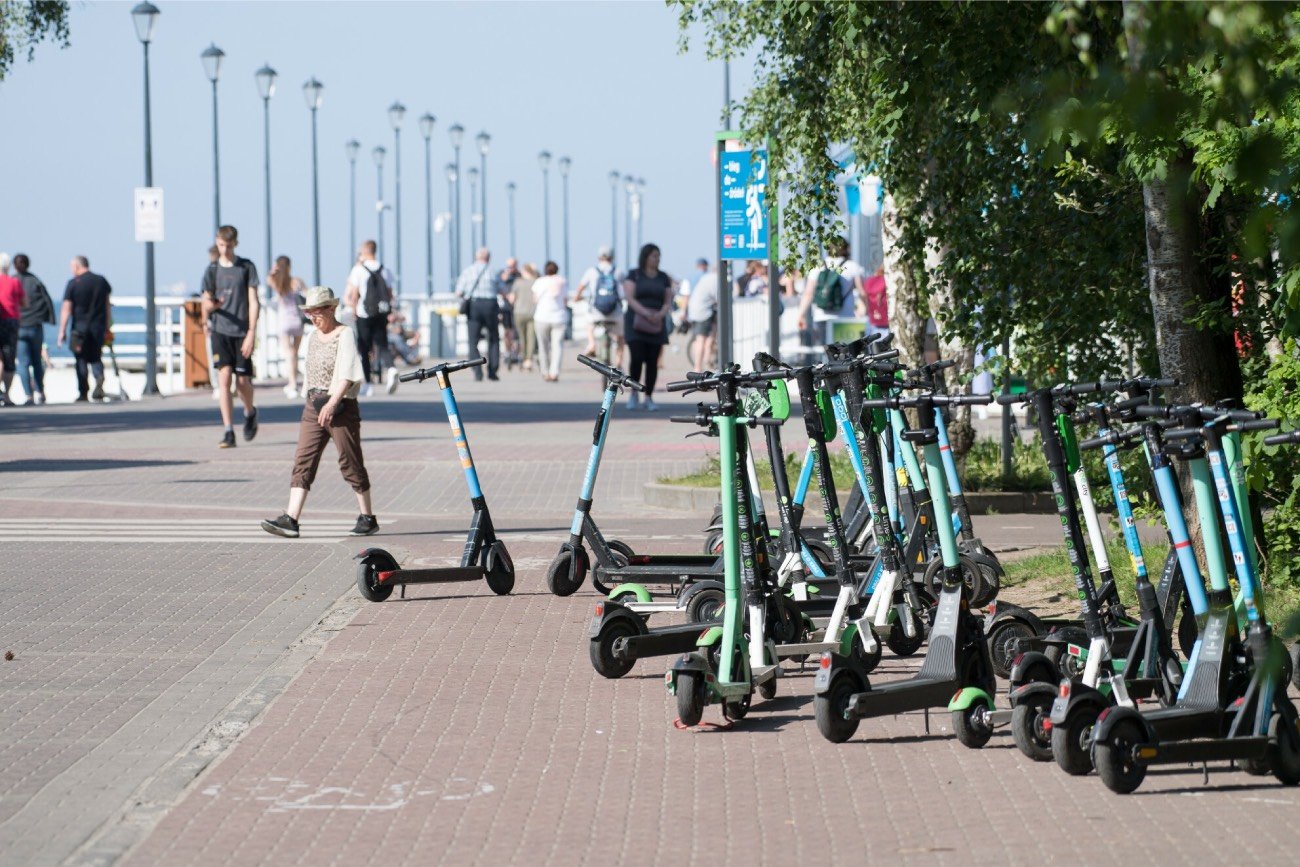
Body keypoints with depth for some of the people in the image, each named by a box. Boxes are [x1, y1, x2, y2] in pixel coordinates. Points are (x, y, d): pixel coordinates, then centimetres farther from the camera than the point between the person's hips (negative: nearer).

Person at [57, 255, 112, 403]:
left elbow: (66, 309, -8)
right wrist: (107, 328, 16)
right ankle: (99, 379, -16)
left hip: (80, 327, -3)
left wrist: (62, 331, -5)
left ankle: (83, 393, 5)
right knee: (96, 358, 13)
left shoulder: (73, 283, -6)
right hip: (98, 327, 3)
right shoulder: (102, 281, 7)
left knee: (81, 360, 5)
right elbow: (108, 306, 11)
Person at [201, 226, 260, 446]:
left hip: (242, 331, -1)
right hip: (220, 331, 1)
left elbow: (253, 301, -1)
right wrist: (210, 305, -16)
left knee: (242, 380, -1)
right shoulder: (212, 270, 6)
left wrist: (251, 333, -9)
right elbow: (206, 302, 10)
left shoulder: (247, 267, 2)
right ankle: (228, 432, -12)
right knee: (224, 376, -11)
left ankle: (250, 413, 33)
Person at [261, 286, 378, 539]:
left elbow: (347, 374, -21)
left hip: (341, 407, -7)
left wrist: (332, 403, -31)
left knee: (350, 463, 2)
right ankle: (290, 520, -11)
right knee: (303, 462, -4)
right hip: (314, 406, 7)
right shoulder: (314, 337, 14)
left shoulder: (345, 335, -9)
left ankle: (368, 518, 15)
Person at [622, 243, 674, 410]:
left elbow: (668, 302, 7)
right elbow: (629, 298, -9)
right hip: (636, 323, -3)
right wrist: (645, 312, -22)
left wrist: (660, 314, -15)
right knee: (637, 359, -13)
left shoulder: (663, 278, 11)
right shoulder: (633, 275, 1)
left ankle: (649, 398, 7)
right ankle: (633, 393, 7)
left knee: (652, 362, -1)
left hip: (656, 326, 3)